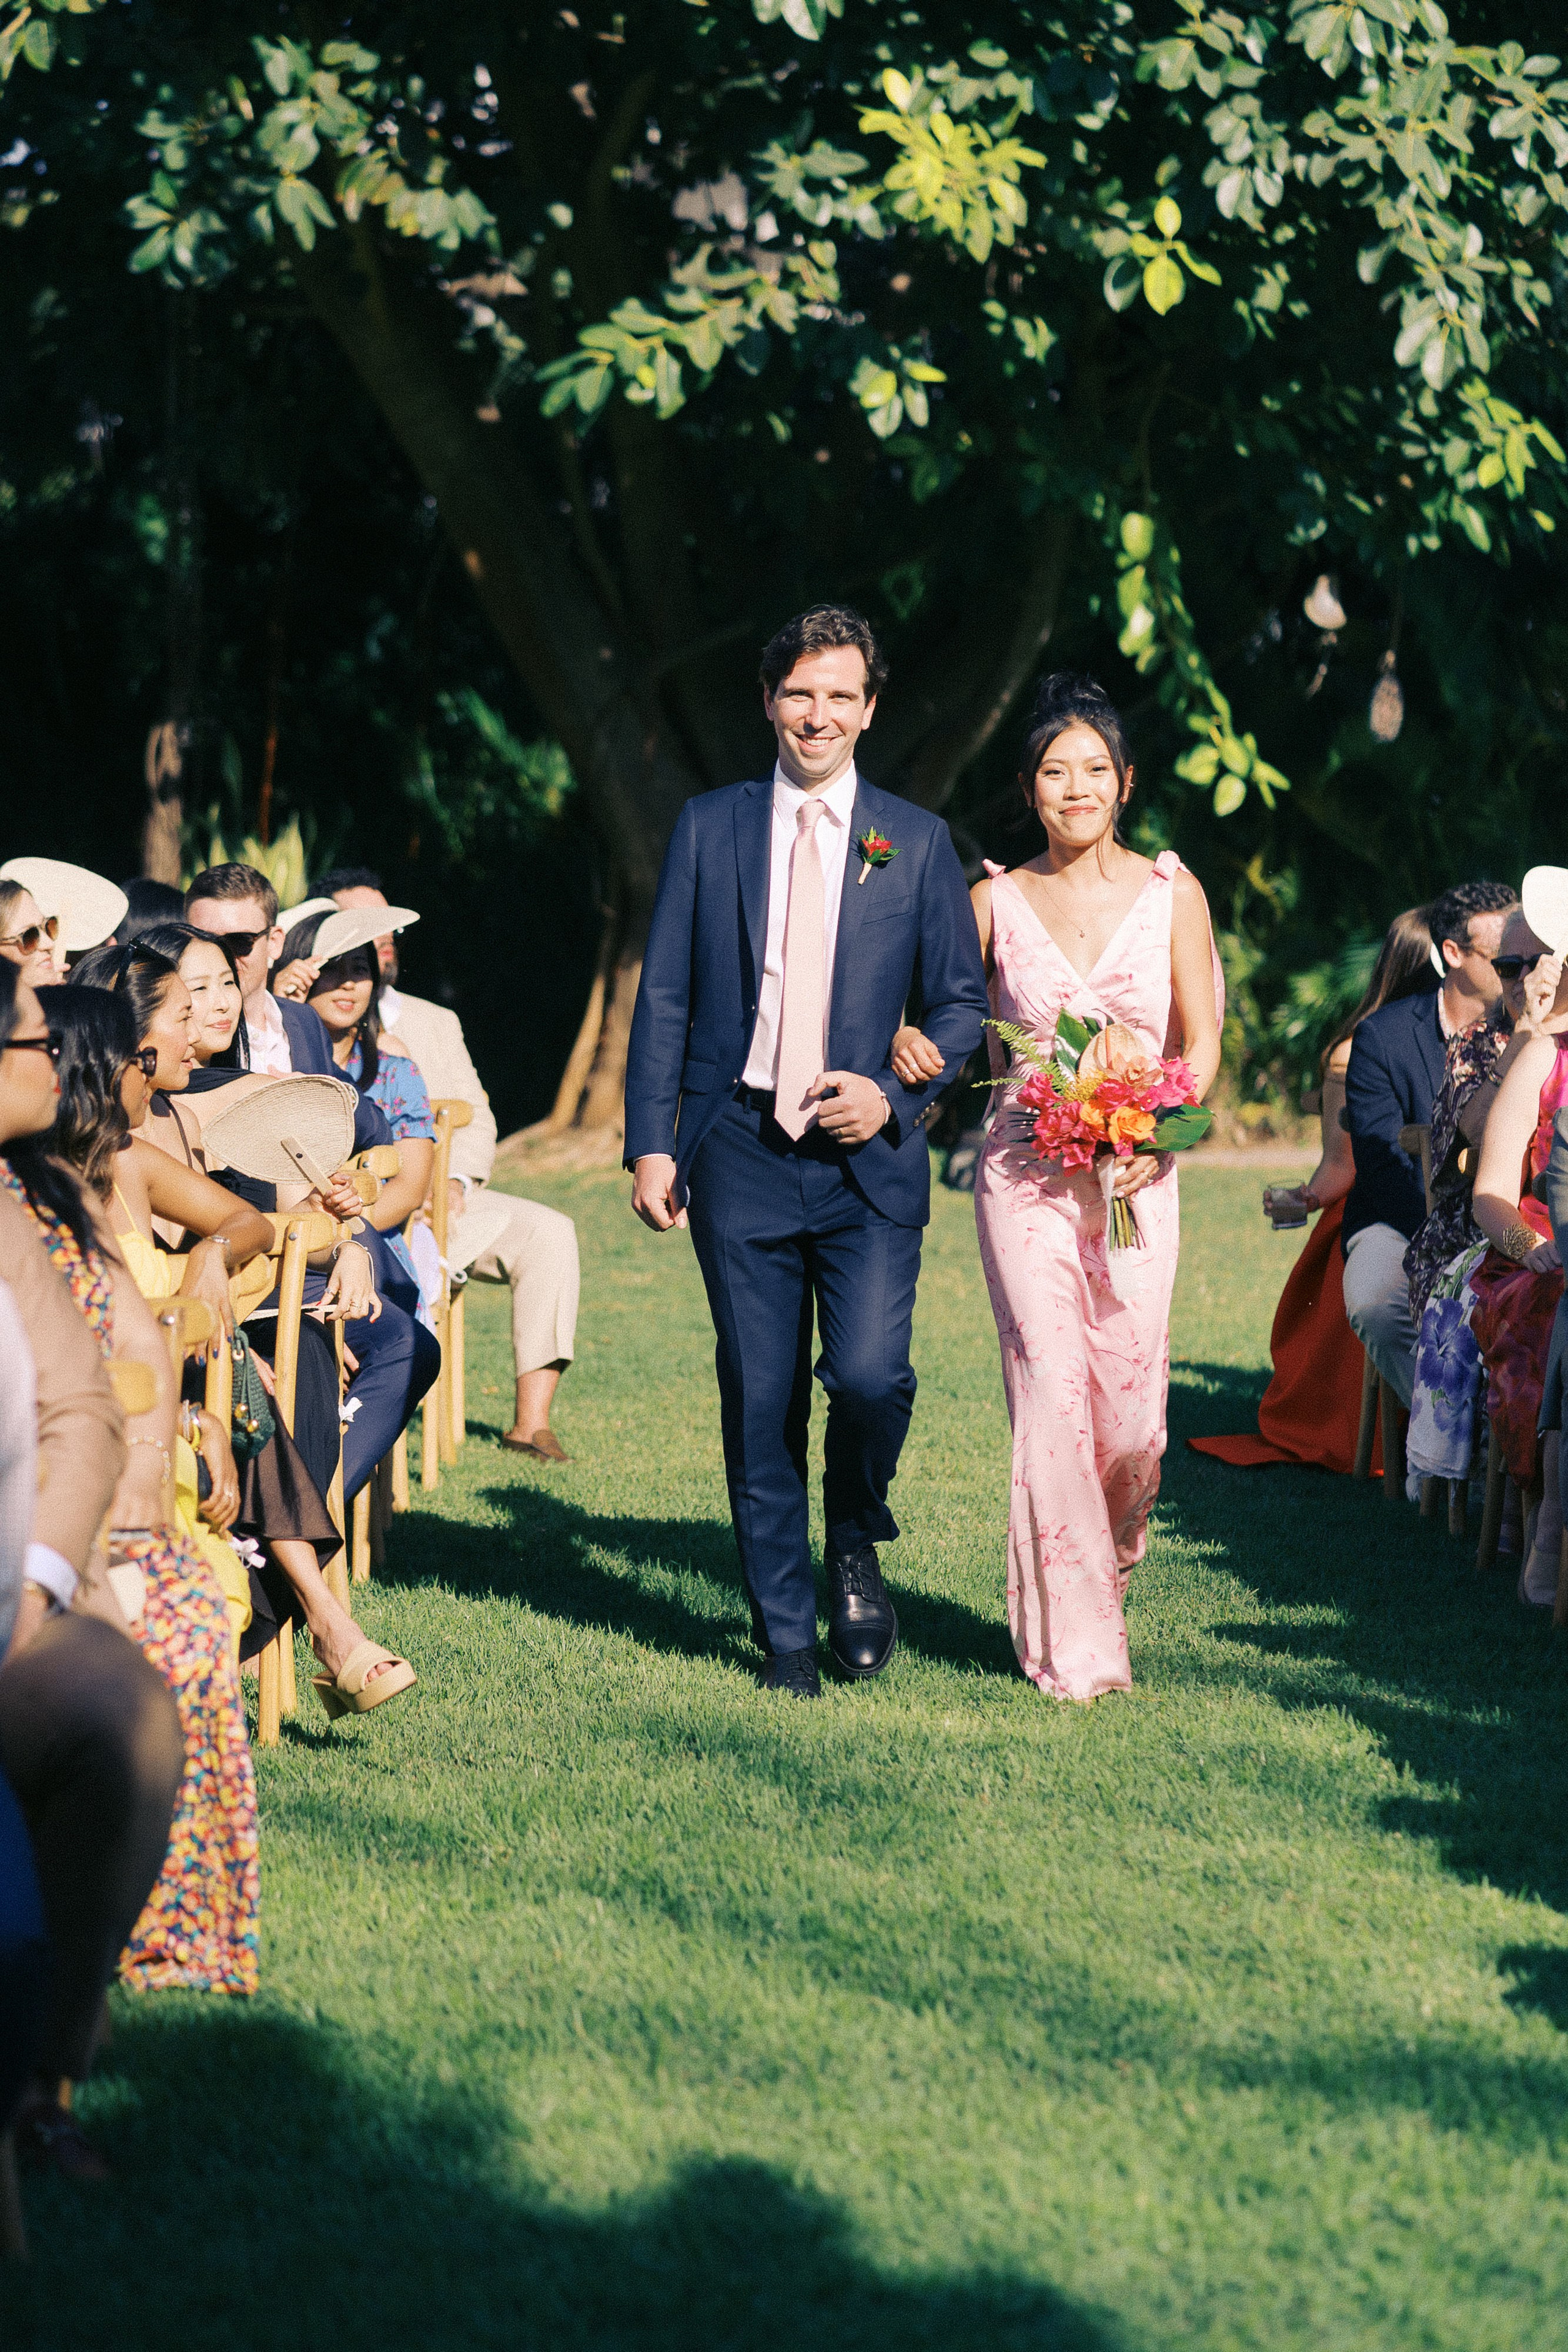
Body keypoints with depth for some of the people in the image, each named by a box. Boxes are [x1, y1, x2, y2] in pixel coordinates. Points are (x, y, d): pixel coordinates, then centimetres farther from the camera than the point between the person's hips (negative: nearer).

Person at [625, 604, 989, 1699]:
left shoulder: (916, 841, 7)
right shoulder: (709, 828, 8)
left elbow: (963, 999, 10)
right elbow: (664, 997, 8)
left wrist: (896, 1096, -7)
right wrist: (652, 1143, 0)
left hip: (865, 1157, -1)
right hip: (740, 1153, 1)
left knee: (870, 1374, -17)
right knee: (760, 1404, 2)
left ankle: (856, 1549, 14)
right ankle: (787, 1638, 14)